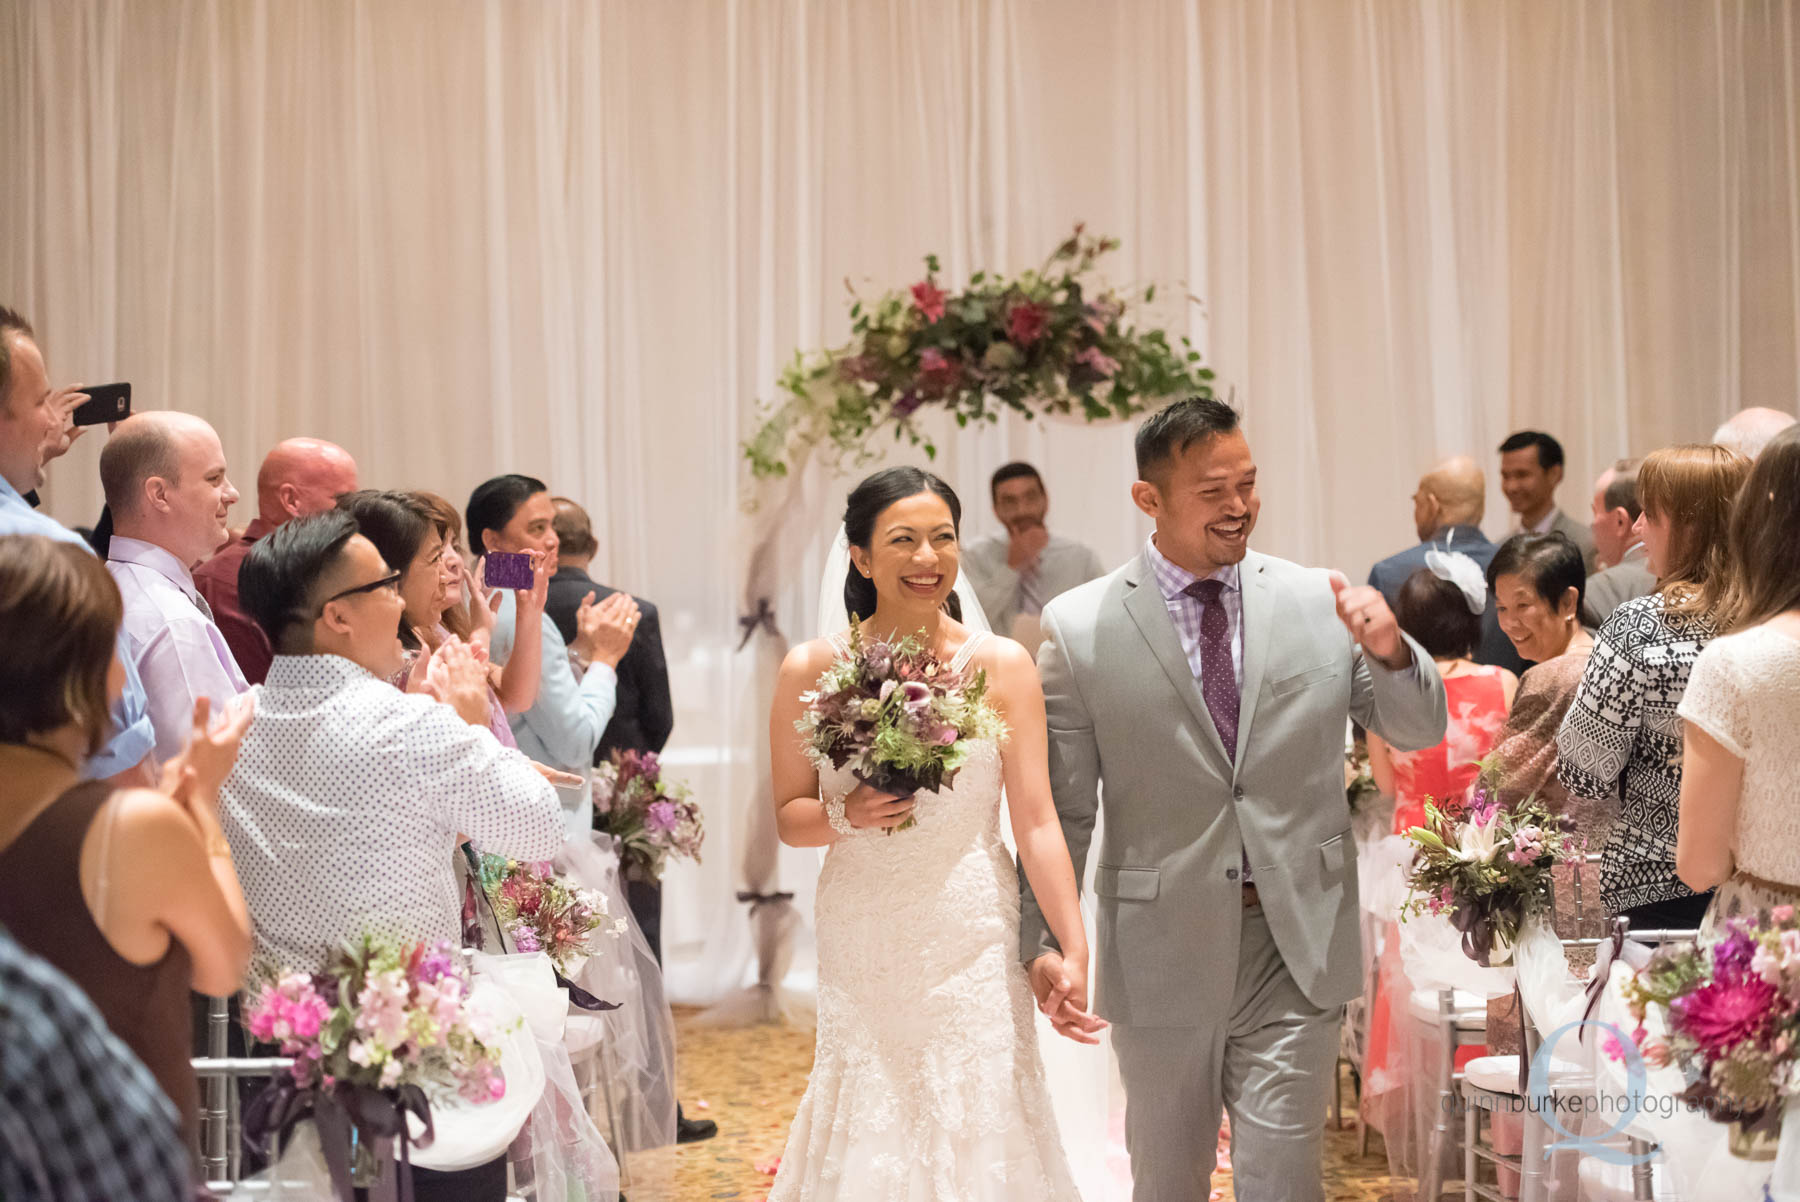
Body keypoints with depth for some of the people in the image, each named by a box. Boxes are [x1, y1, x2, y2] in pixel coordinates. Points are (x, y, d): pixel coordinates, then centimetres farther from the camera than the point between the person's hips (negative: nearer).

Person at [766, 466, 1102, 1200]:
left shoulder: (1002, 666, -3)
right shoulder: (812, 670, -1)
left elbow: (1036, 821, -5)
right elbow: (789, 816, 6)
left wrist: (1074, 953, -14)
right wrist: (844, 816, -16)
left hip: (973, 946, 0)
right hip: (862, 946, 1)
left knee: (979, 1128, 2)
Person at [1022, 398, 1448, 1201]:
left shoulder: (1320, 602, 1)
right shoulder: (1079, 626, -5)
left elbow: (1420, 732, 6)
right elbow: (1058, 807, -2)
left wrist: (1390, 650, -14)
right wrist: (1044, 940, -8)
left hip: (1297, 949, 0)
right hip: (1161, 952, 0)